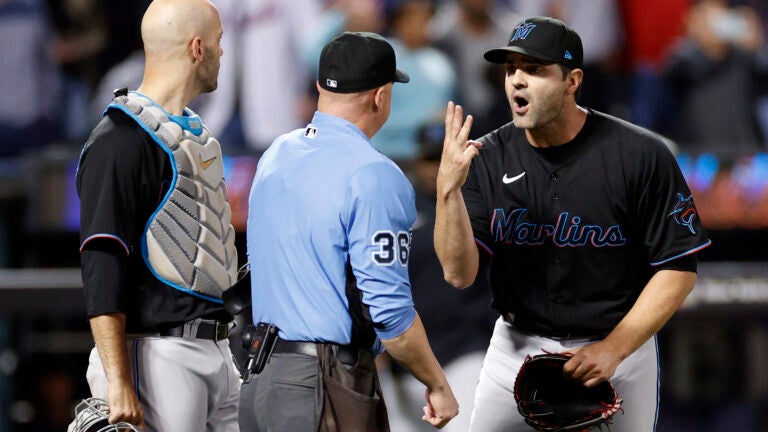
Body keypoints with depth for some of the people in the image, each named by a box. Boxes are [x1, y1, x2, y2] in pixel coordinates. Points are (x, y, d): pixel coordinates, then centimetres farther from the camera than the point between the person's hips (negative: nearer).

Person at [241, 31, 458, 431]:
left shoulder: (275, 155, 11)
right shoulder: (373, 175, -14)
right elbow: (389, 309, -17)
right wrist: (437, 385, -7)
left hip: (258, 378, 8)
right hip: (324, 390, -8)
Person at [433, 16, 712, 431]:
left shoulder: (640, 155, -13)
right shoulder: (489, 158, -5)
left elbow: (678, 270, -9)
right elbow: (459, 273, -11)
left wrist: (614, 349, -18)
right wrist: (448, 189, -25)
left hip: (619, 349, -2)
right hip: (516, 347, 2)